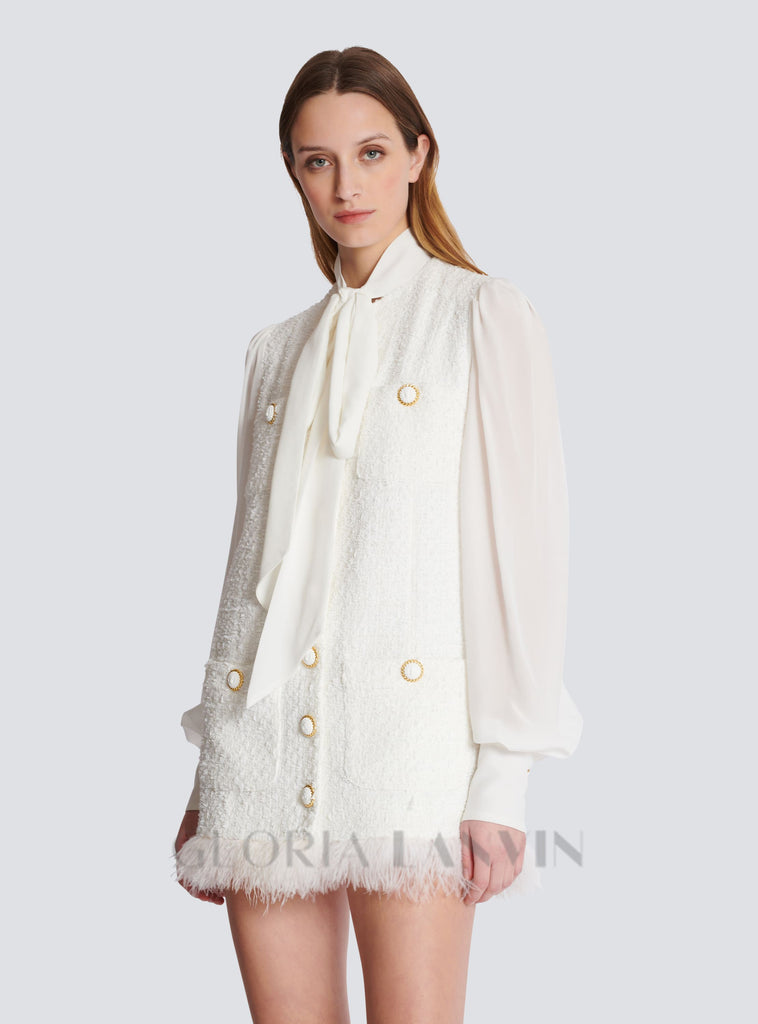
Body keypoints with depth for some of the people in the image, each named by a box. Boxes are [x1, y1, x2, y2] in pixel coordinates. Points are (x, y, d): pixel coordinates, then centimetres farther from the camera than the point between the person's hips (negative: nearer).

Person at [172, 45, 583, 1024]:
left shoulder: (484, 313, 3)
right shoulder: (278, 349, 17)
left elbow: (524, 546, -4)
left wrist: (503, 777, -10)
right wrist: (207, 775, 13)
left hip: (408, 726, -4)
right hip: (266, 737, 5)